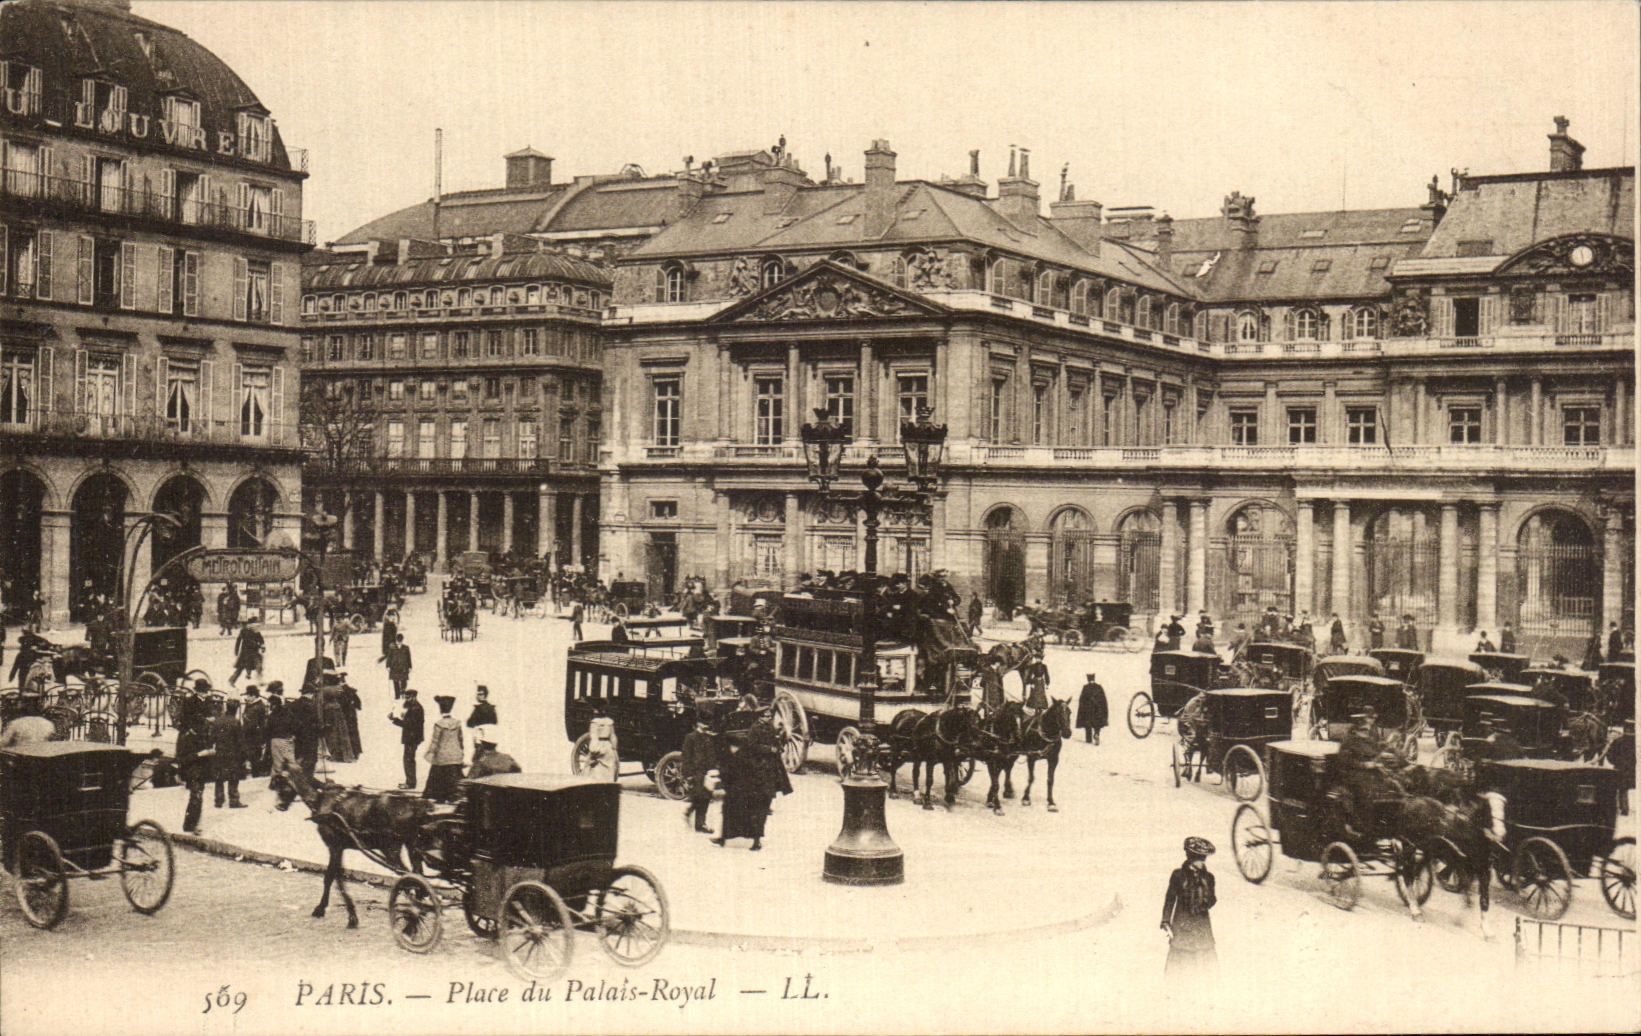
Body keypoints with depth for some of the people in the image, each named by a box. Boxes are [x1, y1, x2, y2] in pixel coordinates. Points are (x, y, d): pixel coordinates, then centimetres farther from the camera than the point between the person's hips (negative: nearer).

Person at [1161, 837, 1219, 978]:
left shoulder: (1208, 877, 6)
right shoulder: (1178, 875, -4)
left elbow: (1210, 902, 10)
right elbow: (1170, 899, -1)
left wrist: (1213, 900, -14)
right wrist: (1166, 922, -5)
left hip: (1202, 925, 3)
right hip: (1182, 925, -3)